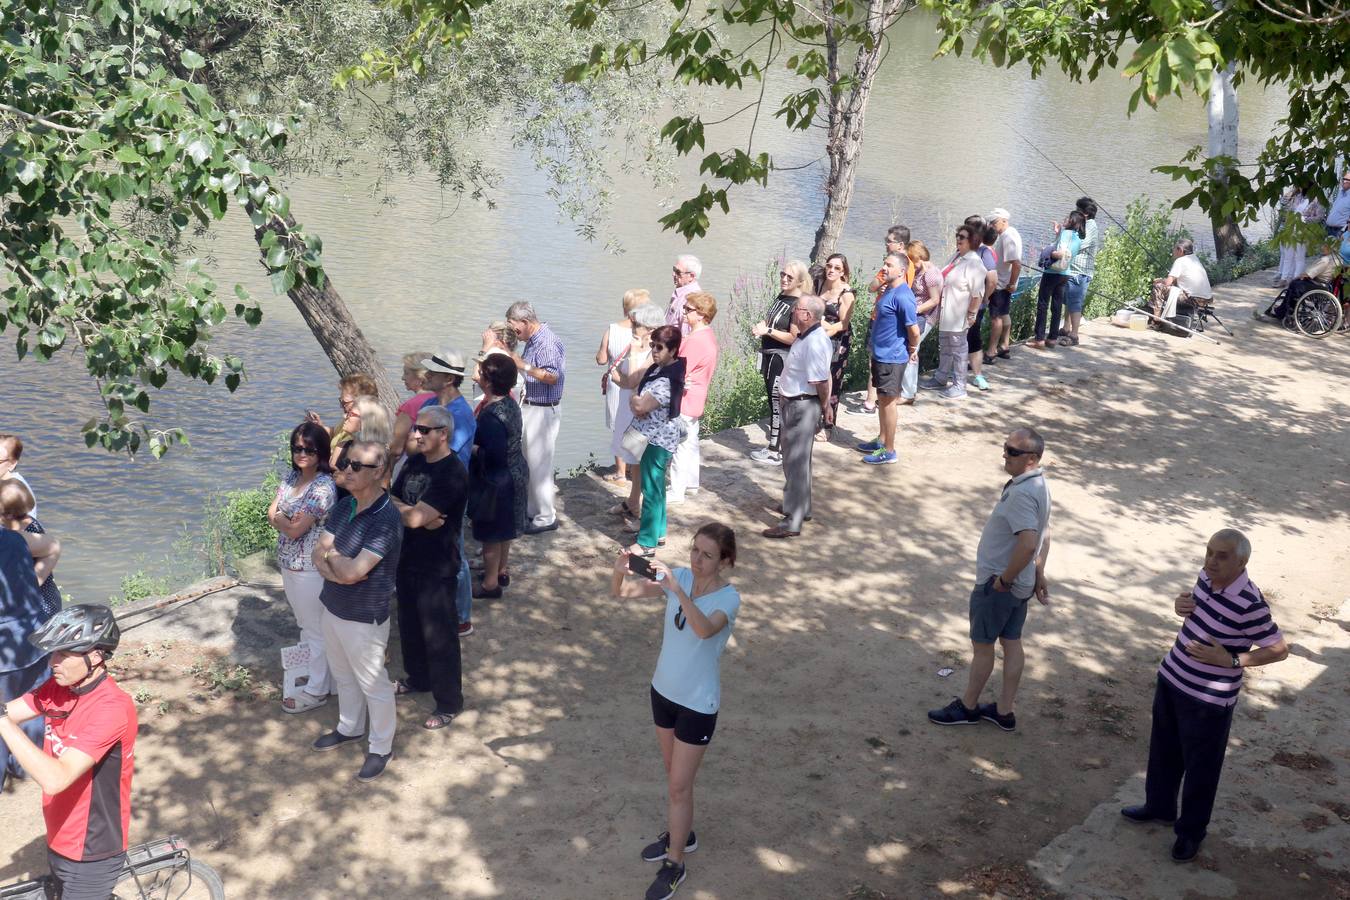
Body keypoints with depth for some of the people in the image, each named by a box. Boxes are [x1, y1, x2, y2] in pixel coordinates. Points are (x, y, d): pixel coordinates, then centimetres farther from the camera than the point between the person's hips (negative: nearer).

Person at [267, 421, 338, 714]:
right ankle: (310, 669, 37)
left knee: (316, 629, 4)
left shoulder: (324, 487, -22)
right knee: (304, 624, 21)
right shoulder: (291, 476, 5)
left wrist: (281, 519, -5)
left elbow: (295, 530, -23)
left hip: (310, 568, -8)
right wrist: (288, 520, -14)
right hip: (288, 564, 9)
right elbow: (271, 514, 4)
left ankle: (317, 690, 16)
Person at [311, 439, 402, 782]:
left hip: (364, 618, -8)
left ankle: (381, 749, 27)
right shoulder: (344, 506, -1)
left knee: (373, 684, 10)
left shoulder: (386, 519, -27)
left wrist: (330, 555, -11)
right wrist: (335, 570, -21)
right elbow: (319, 554, -1)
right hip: (333, 608, 8)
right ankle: (349, 728, 48)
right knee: (343, 676, 26)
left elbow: (352, 571, -30)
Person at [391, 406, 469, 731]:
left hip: (437, 569, -8)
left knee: (439, 635, 2)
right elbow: (393, 502, 2)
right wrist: (423, 517, -17)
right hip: (407, 559, 8)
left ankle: (449, 702, 16)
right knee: (410, 625, 23)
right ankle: (418, 678, 44)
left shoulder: (452, 473, -23)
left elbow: (414, 517, -27)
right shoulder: (415, 462, 4)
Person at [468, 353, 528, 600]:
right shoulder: (510, 404, -1)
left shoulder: (491, 416, -29)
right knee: (503, 529, 24)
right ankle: (501, 571, 40)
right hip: (514, 475, 9)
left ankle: (490, 583, 22)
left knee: (490, 534, 8)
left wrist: (472, 449, -16)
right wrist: (478, 441, 8)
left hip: (496, 482, -9)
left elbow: (495, 457, -30)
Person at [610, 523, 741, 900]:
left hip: (698, 704, -6)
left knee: (679, 785, 4)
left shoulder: (729, 597, -24)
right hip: (664, 690, 6)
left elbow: (705, 629, -45)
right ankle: (680, 833, 45)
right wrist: (620, 571, -32)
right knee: (674, 773, 24)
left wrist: (677, 588, -52)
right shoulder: (680, 576, -9)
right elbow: (622, 592, -10)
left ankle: (675, 864, 21)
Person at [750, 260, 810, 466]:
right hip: (771, 356, 9)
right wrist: (761, 326, 3)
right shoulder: (781, 296, 10)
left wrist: (767, 330, -19)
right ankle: (775, 446, 22)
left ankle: (775, 452, 0)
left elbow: (793, 338, -20)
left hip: (781, 358, -9)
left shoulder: (799, 304, -16)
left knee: (777, 403, -6)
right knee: (773, 401, 14)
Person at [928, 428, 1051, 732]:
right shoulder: (1037, 485, 5)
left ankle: (967, 707, 23)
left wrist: (1003, 580, -24)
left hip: (997, 584, -10)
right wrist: (1039, 575, 20)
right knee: (1012, 642, 16)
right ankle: (1004, 710, 26)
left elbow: (1028, 544, -36)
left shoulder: (1021, 494, -28)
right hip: (1020, 583, 10)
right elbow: (1044, 536, 14)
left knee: (982, 644, 7)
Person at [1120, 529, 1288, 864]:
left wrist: (1230, 660, -25)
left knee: (1200, 767, 11)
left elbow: (1279, 649, -18)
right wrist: (1181, 604, -7)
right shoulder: (1208, 577, -7)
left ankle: (1191, 830, 31)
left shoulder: (1250, 605, -28)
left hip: (1209, 700, -7)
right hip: (1171, 679, 7)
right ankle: (1159, 806, 47)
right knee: (1163, 751, 25)